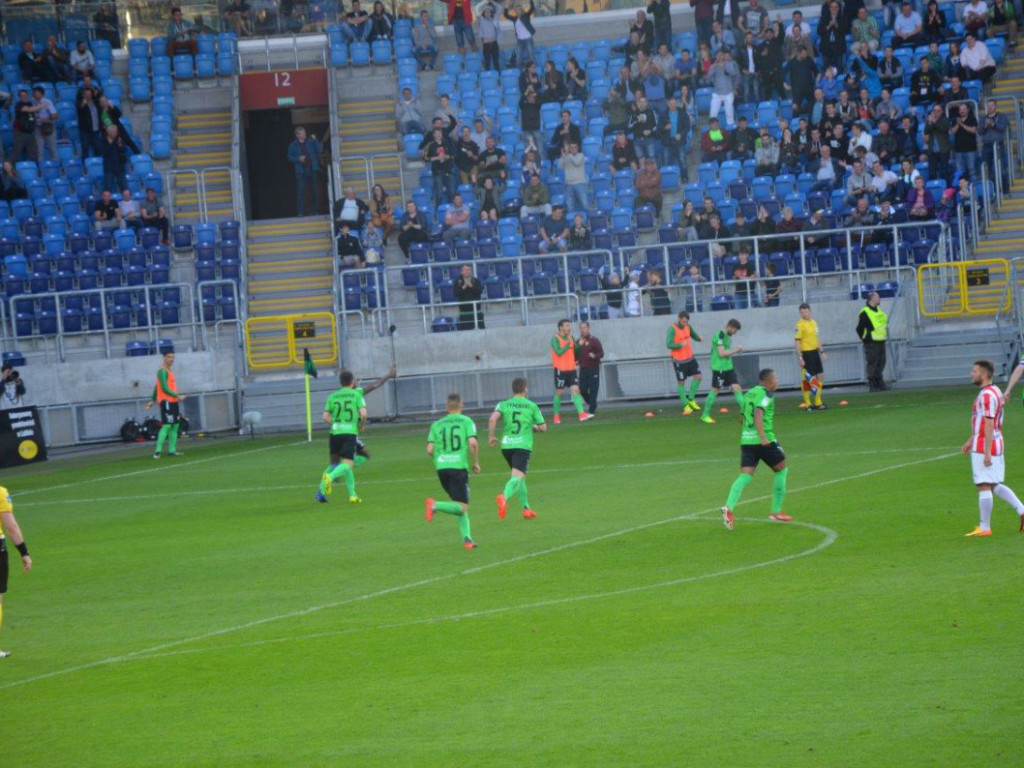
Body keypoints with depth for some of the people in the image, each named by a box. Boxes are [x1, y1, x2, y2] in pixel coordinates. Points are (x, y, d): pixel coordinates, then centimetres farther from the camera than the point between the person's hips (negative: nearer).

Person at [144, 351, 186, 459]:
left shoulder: (169, 370, 18)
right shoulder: (162, 371, -11)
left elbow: (157, 386, 22)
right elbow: (164, 388, -18)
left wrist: (152, 400, 22)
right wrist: (177, 396, -21)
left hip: (173, 401, 10)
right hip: (166, 401, -10)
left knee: (175, 426, 8)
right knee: (166, 426, -13)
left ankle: (172, 450, 11)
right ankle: (158, 451, -15)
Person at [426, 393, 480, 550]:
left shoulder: (437, 424, 13)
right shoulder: (466, 422, 3)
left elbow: (430, 450, 5)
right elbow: (472, 443, -11)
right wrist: (476, 463, 2)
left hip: (442, 468, 5)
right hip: (459, 466, -5)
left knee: (461, 507, 15)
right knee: (462, 507, -4)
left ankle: (467, 538, 3)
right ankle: (435, 505, -28)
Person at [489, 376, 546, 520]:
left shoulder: (503, 405, 7)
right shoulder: (532, 406, 5)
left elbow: (493, 418, -11)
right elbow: (543, 428, 7)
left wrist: (491, 436, 0)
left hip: (506, 445, 4)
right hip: (523, 445, -4)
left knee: (519, 476, 22)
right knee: (517, 477, -17)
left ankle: (526, 508, 26)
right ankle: (504, 497, -46)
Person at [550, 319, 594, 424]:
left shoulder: (570, 338, 12)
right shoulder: (555, 339, -7)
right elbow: (559, 352, -19)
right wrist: (568, 343, -15)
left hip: (571, 369, 5)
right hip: (560, 369, -5)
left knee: (575, 390, -6)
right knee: (559, 392, 2)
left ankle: (581, 414, -15)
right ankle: (556, 415, 15)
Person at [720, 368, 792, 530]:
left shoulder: (749, 393, 19)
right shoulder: (765, 393, -6)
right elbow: (758, 414, -20)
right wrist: (763, 437, -29)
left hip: (746, 439, 7)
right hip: (764, 440, -7)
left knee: (745, 476, -2)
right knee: (781, 470, 12)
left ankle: (729, 508, -25)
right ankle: (776, 512, 14)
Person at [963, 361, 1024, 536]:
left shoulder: (987, 395, -17)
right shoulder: (995, 392, 15)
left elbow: (989, 425, -21)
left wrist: (987, 452, -23)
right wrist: (971, 441, 28)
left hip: (983, 448, -10)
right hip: (996, 445, 10)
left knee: (984, 487, -5)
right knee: (995, 485, 16)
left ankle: (984, 527, -1)